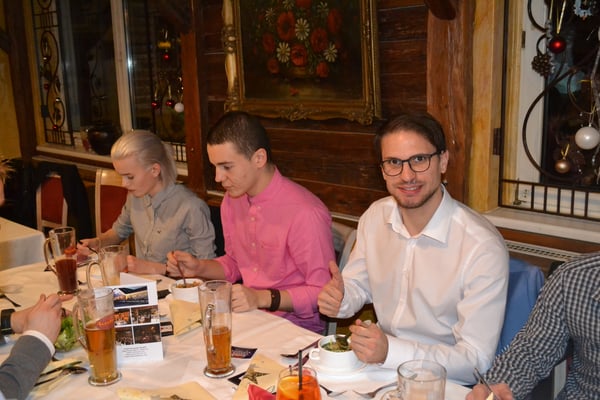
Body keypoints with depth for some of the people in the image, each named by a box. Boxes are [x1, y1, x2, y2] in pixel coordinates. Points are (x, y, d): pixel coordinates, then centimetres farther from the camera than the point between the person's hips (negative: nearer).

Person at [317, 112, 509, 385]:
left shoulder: (483, 248, -21)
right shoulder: (375, 216, -2)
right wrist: (341, 299, -11)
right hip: (380, 366, 5)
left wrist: (391, 351, -29)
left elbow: (476, 361, -19)